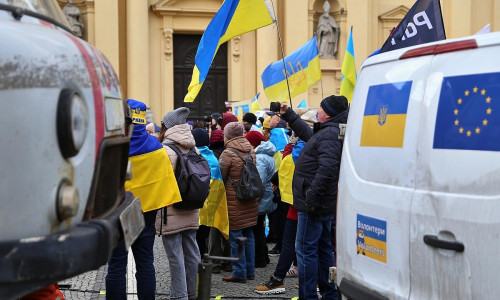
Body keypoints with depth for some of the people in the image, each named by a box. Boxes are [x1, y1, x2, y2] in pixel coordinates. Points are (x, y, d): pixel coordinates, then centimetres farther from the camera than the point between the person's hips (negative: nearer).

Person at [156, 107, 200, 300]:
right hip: (191, 212, 7)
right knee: (191, 253, 13)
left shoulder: (166, 149, -13)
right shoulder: (193, 148, 8)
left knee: (175, 256, -2)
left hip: (171, 212, -7)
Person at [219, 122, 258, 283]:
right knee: (248, 235, 14)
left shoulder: (228, 153, -14)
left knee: (235, 236, 1)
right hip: (250, 201, 7)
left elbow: (220, 178, -10)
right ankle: (250, 271, 21)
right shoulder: (251, 150, 7)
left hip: (234, 201, -7)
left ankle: (239, 273, 6)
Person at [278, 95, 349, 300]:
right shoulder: (327, 131, 14)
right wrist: (288, 115, 37)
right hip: (324, 203, 11)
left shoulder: (330, 133, -19)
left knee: (305, 249, -6)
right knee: (322, 247, 18)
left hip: (314, 204, -11)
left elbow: (327, 168, -29)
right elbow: (308, 134, 35)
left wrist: (312, 197, -28)